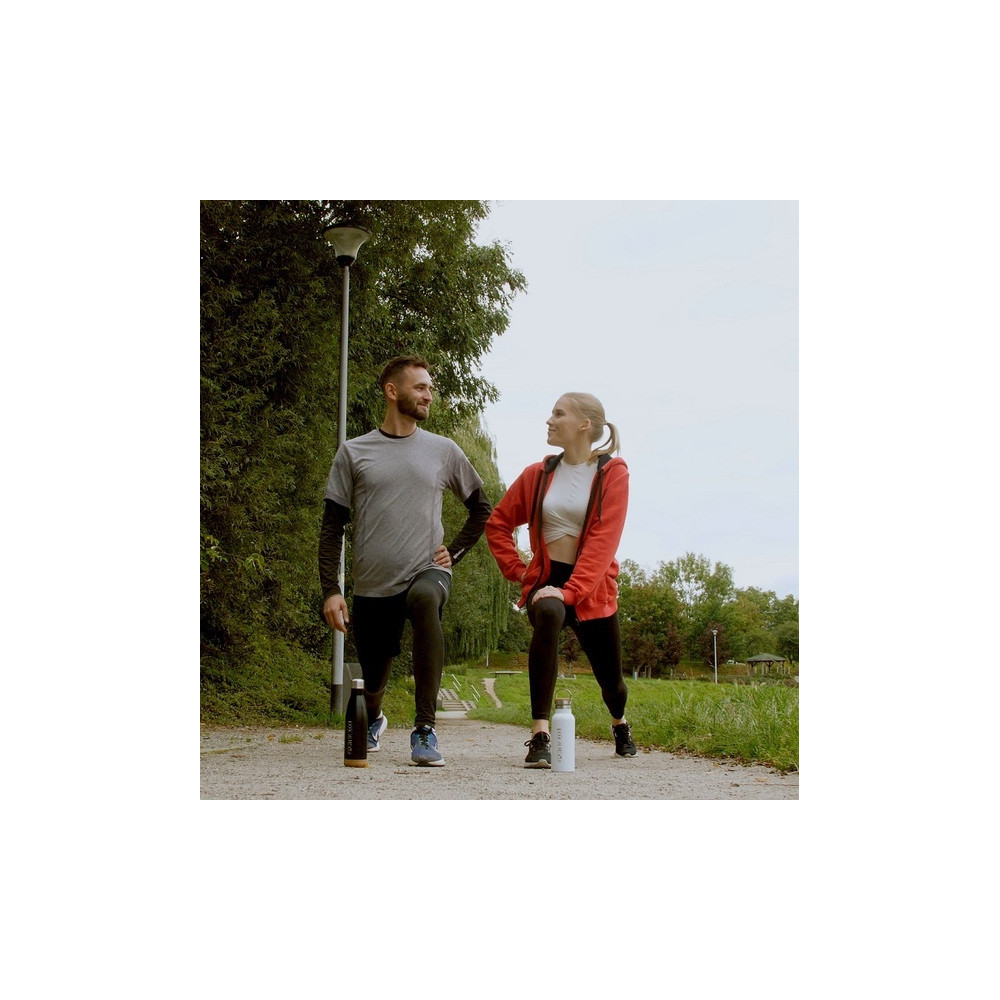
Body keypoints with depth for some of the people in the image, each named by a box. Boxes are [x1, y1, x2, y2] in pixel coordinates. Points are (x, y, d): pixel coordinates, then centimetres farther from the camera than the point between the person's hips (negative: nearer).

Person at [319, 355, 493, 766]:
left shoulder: (443, 450, 7)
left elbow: (481, 508, 19)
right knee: (373, 680, 8)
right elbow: (332, 527, 4)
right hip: (372, 586, 1)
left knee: (425, 598, -37)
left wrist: (454, 552, 5)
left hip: (426, 572, -1)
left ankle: (424, 730, -34)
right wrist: (330, 590, -6)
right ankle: (373, 720, 50)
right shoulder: (353, 452, 5)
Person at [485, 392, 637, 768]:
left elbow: (603, 540, -15)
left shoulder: (612, 473, -5)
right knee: (547, 616, -36)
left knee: (609, 678, 11)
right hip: (545, 580, 1)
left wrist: (569, 591, -25)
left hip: (591, 587, 0)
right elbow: (498, 523, 16)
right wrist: (516, 569, 2)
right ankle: (539, 737, -39)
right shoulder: (538, 474, 4)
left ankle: (619, 724, 51)